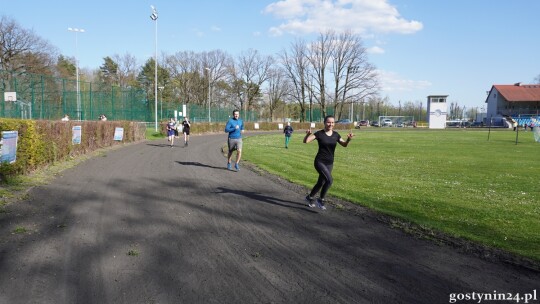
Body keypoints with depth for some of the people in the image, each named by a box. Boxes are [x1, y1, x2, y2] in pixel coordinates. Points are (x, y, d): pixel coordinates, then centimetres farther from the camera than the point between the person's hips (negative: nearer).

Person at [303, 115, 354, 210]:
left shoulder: (336, 135, 4)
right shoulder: (319, 133, -10)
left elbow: (344, 144, 2)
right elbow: (305, 141, -15)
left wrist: (349, 139, -20)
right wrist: (308, 134, -37)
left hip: (329, 164, 6)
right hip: (319, 162, -5)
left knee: (321, 183, 15)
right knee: (329, 180, -23)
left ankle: (309, 197, 41)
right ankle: (320, 199, -3)